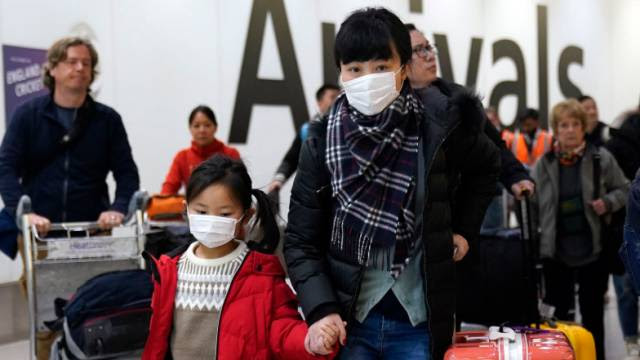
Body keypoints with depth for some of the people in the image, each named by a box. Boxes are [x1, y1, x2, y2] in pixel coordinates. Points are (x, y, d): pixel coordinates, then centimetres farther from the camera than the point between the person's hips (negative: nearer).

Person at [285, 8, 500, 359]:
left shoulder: (438, 132, -6)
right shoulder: (322, 143, -5)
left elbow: (487, 166, 18)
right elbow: (301, 242, -3)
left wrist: (463, 229, 10)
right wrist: (320, 310, -16)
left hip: (419, 322, 0)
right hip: (346, 321, 0)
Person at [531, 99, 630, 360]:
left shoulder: (601, 158, -5)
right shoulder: (544, 163, -2)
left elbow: (623, 189, 6)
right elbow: (530, 203, 3)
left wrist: (608, 203, -13)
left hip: (592, 249, -1)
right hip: (556, 251, 1)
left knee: (593, 314, 11)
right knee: (557, 313, 12)